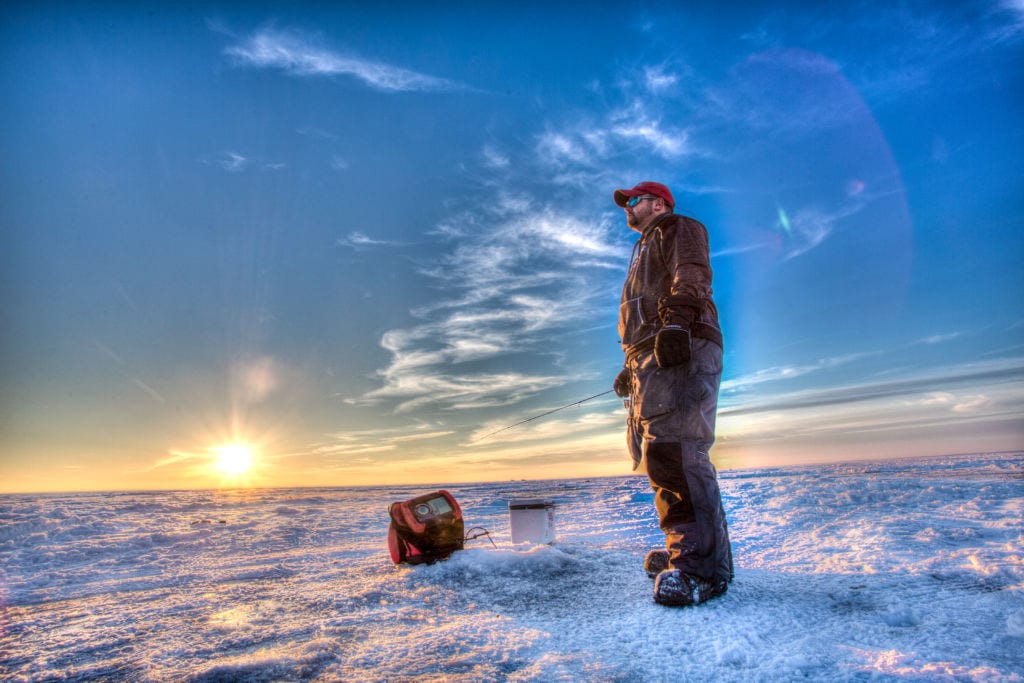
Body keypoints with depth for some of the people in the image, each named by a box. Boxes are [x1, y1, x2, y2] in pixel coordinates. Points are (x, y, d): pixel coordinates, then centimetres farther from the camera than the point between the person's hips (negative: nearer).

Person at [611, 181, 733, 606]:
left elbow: (691, 277, -10)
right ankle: (683, 548, 11)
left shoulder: (677, 228, 11)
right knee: (658, 454, 5)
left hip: (682, 350, -10)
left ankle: (702, 564, -23)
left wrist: (676, 320, -26)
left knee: (672, 448, -22)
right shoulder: (644, 252, 38)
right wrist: (631, 368, 28)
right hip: (651, 358, 10)